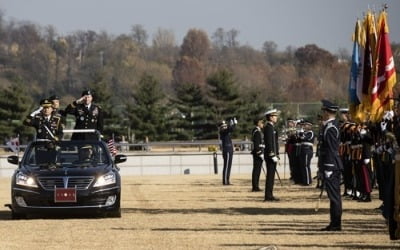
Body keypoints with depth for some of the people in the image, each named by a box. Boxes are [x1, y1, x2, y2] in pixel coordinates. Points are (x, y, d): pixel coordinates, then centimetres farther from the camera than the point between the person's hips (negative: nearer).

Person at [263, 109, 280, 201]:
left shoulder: (271, 127, 18)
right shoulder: (269, 127, -14)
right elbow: (269, 142, -20)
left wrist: (276, 155, 21)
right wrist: (273, 155, -22)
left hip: (271, 155, 10)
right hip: (271, 154, -10)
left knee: (271, 175, 11)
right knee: (270, 175, -8)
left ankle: (269, 195, 15)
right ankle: (268, 196, -7)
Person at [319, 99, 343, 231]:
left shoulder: (330, 128, -16)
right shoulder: (331, 126, 15)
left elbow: (331, 150, -20)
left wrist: (328, 169, -20)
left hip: (331, 166, -10)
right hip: (335, 166, 10)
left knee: (334, 195, -7)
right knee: (334, 196, 12)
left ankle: (336, 224, -5)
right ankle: (335, 223, 17)